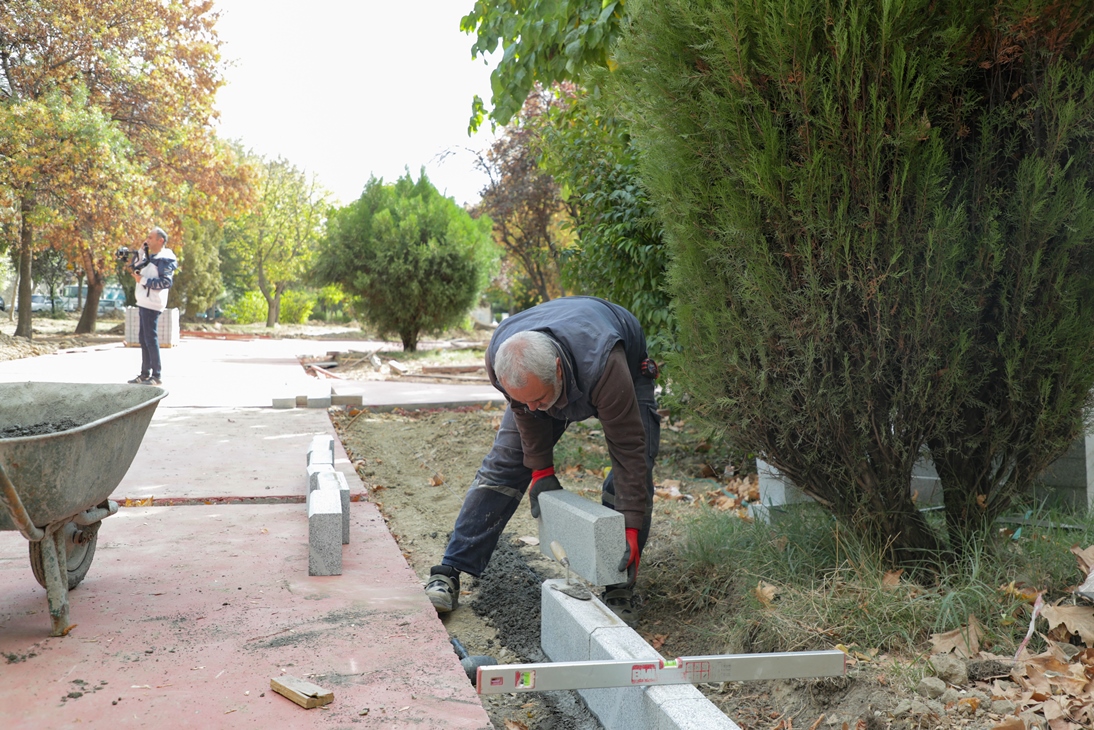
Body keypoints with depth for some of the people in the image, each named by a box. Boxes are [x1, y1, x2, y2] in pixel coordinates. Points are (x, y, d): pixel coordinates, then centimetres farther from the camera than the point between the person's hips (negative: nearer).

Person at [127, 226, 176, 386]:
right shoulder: (152, 257, 18)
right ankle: (145, 374, 19)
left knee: (151, 339, -10)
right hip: (144, 303, 10)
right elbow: (136, 267, 26)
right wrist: (142, 251, 14)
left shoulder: (165, 259, -11)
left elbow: (166, 282, -21)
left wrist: (143, 280, -19)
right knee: (144, 339, 13)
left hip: (152, 304, -10)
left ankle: (157, 375, -7)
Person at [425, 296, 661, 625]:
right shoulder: (499, 358, -35)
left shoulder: (603, 366, -48)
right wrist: (541, 469, -12)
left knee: (635, 471, -19)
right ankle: (450, 573, -1)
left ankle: (619, 589, -8)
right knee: (502, 466, -5)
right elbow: (525, 412, -14)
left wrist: (632, 528, -39)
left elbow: (628, 447, -41)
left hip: (628, 368, -3)